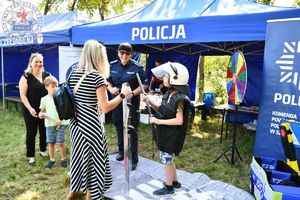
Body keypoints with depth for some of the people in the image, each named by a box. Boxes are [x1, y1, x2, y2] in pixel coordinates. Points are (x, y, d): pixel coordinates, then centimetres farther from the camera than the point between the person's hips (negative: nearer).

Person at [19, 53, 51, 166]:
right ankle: (31, 156, 17)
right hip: (31, 111, -4)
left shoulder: (47, 75, 5)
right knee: (31, 133, 5)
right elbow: (23, 95, -10)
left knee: (44, 131, 15)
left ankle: (43, 150, 34)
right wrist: (30, 108, -20)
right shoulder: (25, 77, -7)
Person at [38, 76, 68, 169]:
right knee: (51, 143, 10)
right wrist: (41, 114, -11)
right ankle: (52, 160, 26)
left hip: (60, 124, -2)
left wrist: (61, 119, -17)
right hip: (49, 124, 2)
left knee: (61, 143, 2)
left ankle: (63, 159, 19)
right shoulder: (44, 99, 2)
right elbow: (42, 111, 11)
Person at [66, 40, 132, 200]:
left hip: (76, 122, 7)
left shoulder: (73, 74, 4)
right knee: (92, 158, 10)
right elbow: (105, 107, -19)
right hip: (90, 125, -7)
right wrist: (123, 94, -10)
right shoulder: (98, 77, -17)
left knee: (79, 155, 23)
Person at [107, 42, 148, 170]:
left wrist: (133, 93, -22)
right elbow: (107, 81, 12)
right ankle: (121, 150, 39)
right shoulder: (112, 66, 2)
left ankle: (134, 158, 14)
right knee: (119, 127, 18)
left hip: (132, 103, -4)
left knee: (132, 130, 2)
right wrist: (111, 88, -11)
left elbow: (144, 84, -8)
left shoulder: (137, 67, -11)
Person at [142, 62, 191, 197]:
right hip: (165, 134, 9)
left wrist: (158, 121, -22)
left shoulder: (179, 99, -23)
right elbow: (163, 110, 11)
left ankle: (168, 187, 25)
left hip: (171, 135, -9)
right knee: (167, 158, 21)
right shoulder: (169, 94, 3)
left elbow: (179, 120, -26)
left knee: (166, 159, 6)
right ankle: (175, 182, 39)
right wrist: (150, 102, -1)